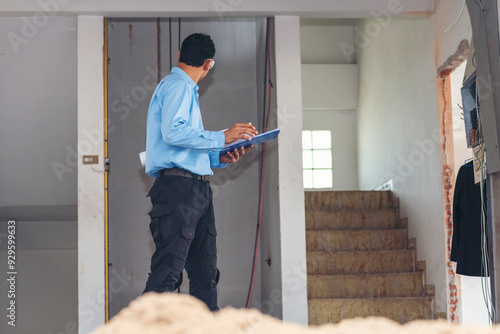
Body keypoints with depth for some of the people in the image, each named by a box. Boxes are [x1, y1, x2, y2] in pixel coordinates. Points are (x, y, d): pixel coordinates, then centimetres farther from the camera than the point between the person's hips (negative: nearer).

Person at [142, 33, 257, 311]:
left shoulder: (185, 89, 27)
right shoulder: (178, 85, -4)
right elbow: (172, 132, -20)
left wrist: (219, 158, 14)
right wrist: (221, 138, -15)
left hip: (198, 189, 10)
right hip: (179, 186, -10)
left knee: (205, 273, 8)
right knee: (168, 270, -13)